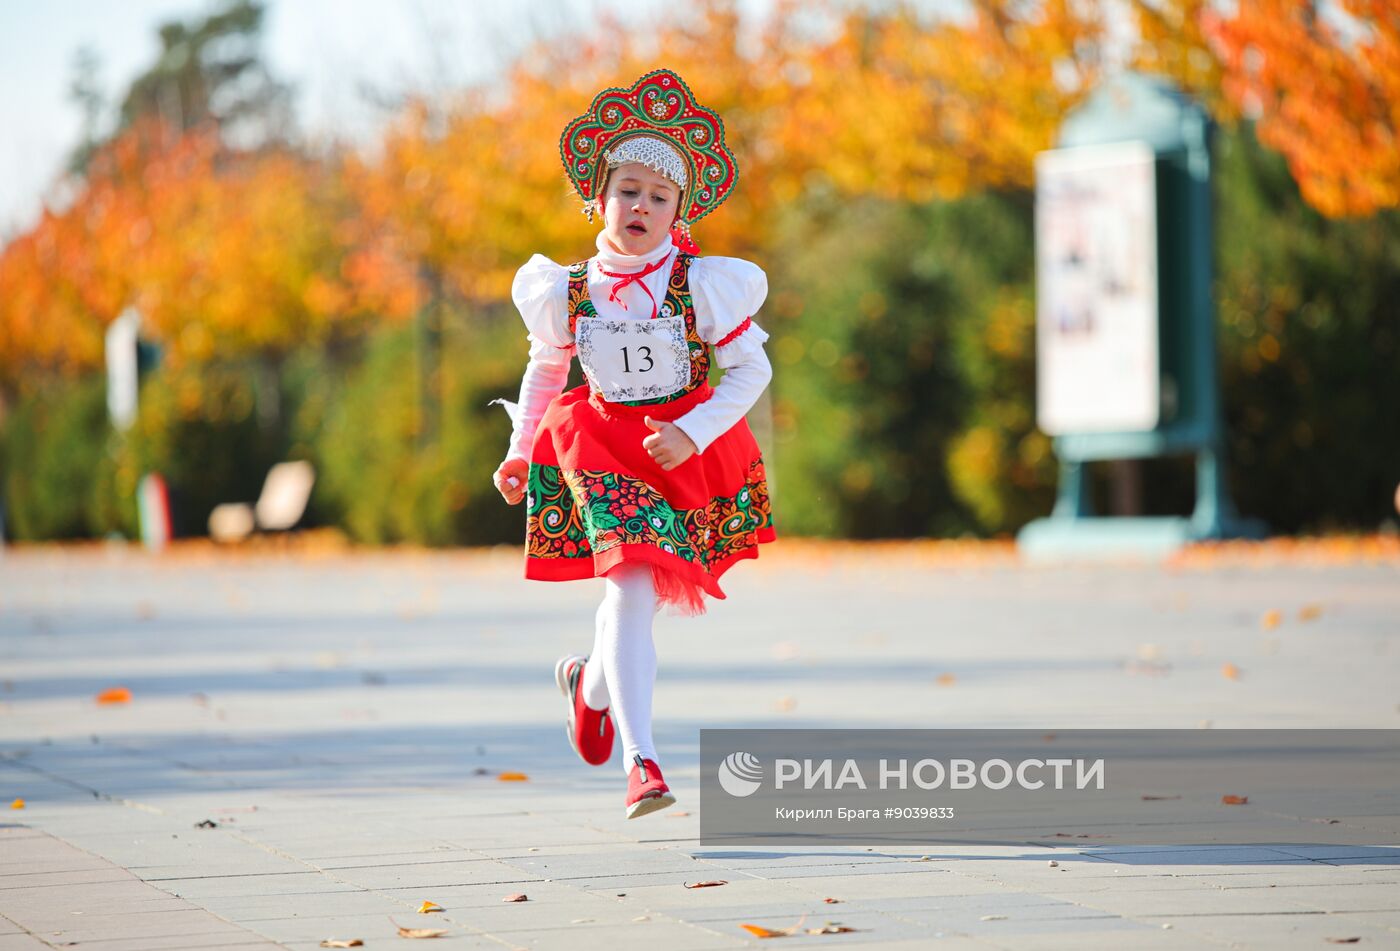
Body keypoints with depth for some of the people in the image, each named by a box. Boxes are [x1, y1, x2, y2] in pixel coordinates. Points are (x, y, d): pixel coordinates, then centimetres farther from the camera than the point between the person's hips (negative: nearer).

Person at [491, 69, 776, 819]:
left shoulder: (704, 285, -9)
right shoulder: (566, 292, -3)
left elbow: (751, 370, -4)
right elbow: (545, 368, 15)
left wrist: (692, 434, -17)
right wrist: (519, 449, 21)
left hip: (684, 448, 1)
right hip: (602, 445, -1)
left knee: (635, 589, 15)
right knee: (631, 582, -18)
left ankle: (592, 683, 50)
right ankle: (640, 762, -20)